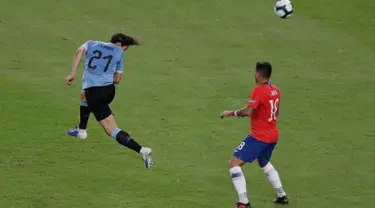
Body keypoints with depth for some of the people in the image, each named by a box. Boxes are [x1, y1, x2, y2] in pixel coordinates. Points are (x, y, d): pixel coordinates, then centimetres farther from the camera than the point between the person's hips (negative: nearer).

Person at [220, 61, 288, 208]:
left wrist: (231, 113, -15)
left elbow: (248, 112, -29)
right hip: (273, 135, 9)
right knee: (264, 163, 35)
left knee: (234, 164, -7)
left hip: (259, 136, -9)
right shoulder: (275, 90, 7)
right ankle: (282, 196, 36)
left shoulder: (258, 91, -19)